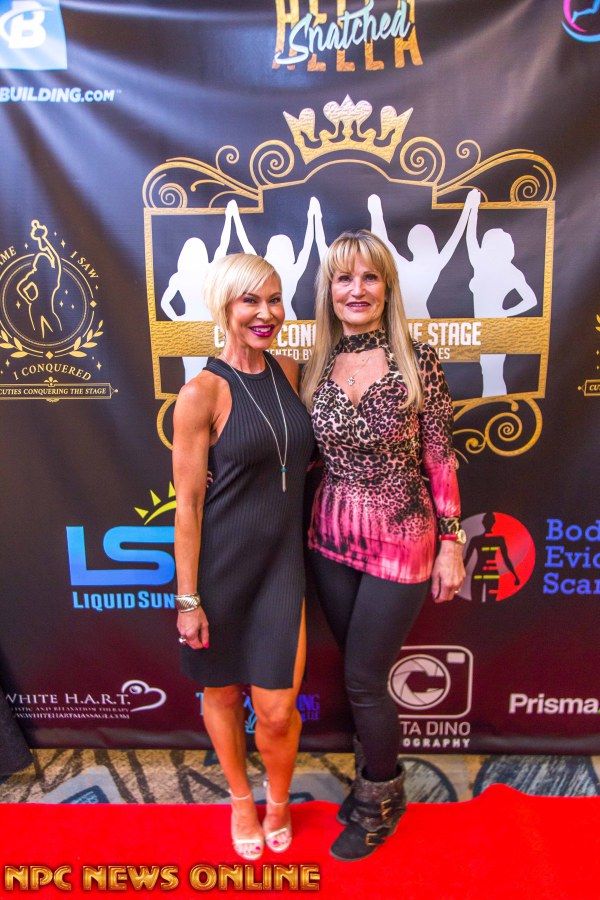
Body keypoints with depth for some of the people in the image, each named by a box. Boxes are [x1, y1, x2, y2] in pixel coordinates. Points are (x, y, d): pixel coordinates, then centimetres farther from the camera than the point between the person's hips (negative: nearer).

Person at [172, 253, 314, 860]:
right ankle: (241, 798, 47)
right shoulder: (202, 392, -14)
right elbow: (187, 503, -12)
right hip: (220, 566, -3)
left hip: (282, 562, 4)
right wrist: (187, 598, -10)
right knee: (223, 693, 18)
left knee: (278, 709, 7)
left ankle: (278, 800, 41)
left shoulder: (289, 372, 3)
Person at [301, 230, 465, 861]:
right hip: (331, 539, 4)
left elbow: (439, 458, -5)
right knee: (360, 672, 17)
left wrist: (450, 541, -5)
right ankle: (375, 779, 43)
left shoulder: (417, 362, -8)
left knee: (363, 678, 4)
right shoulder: (316, 367, 2)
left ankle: (379, 801, 33)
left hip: (399, 541, -3)